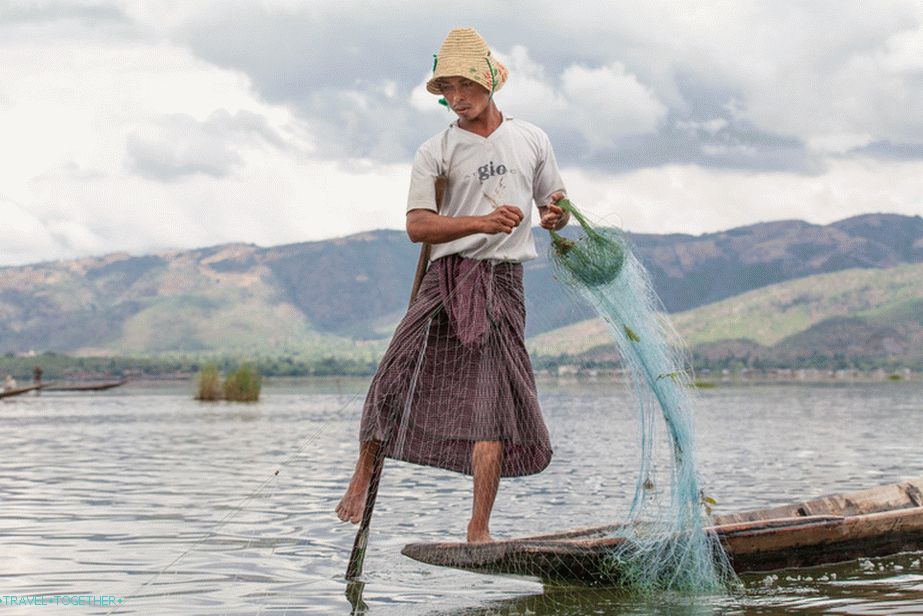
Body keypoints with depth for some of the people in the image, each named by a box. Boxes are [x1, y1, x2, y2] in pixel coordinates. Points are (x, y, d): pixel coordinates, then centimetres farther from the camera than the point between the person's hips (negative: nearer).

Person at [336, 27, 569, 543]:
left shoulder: (532, 140, 13)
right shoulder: (436, 152, 5)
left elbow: (555, 211, 20)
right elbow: (417, 225, -7)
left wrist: (555, 216, -6)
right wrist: (482, 222, -21)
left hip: (503, 283, 1)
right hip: (446, 276, 0)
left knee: (492, 400, -7)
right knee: (399, 378, -8)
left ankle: (479, 529, -4)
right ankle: (363, 477, 17)